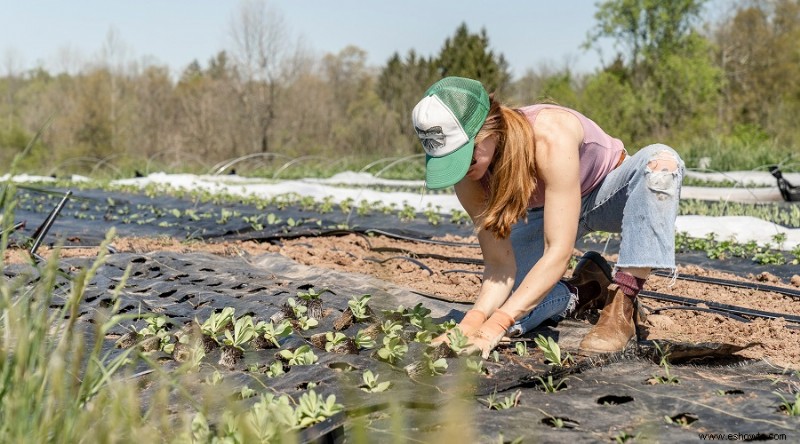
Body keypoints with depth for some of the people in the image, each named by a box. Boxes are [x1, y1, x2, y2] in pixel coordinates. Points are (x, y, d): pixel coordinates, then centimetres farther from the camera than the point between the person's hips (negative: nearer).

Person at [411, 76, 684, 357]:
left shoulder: (551, 137, -40)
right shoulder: (469, 176, -24)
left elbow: (558, 253, -42)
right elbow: (499, 265, -21)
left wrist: (495, 326, -48)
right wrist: (474, 319, -41)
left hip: (608, 194, -3)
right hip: (547, 212, 4)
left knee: (661, 161, -39)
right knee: (496, 309, -17)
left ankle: (621, 307, -30)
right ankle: (586, 289, 10)